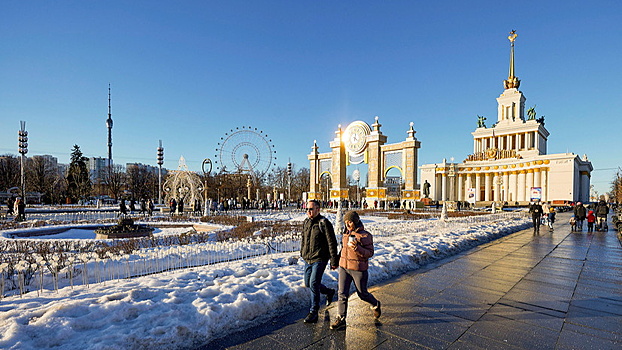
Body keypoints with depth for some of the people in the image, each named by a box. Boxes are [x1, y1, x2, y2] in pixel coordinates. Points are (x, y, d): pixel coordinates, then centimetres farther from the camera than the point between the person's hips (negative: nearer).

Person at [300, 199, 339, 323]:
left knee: (314, 284, -9)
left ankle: (313, 312, 8)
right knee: (308, 284, 14)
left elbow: (332, 243, -12)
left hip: (319, 259, -7)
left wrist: (334, 261, -12)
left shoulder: (324, 223, -13)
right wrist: (302, 253, 20)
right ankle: (329, 292, 38)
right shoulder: (305, 222, 7)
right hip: (307, 259, 7)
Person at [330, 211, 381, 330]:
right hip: (344, 267, 5)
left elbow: (370, 253, -14)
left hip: (359, 269, -5)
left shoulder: (365, 235, -14)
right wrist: (339, 260, 19)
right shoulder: (346, 234, 6)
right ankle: (340, 319, 13)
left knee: (362, 294, 13)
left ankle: (376, 305, 43)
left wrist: (356, 248, -29)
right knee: (342, 294, 1)